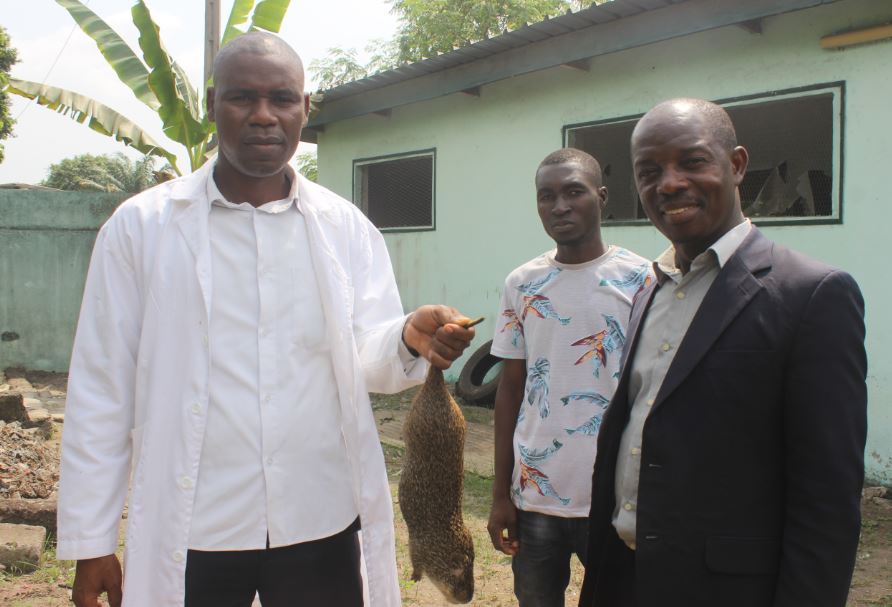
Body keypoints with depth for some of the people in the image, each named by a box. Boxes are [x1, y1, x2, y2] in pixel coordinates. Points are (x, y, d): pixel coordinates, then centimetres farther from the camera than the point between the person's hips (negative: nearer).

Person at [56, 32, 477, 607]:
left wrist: (410, 339, -26)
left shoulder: (346, 226, 3)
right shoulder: (140, 225, -2)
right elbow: (102, 391, -1)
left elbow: (367, 360, -3)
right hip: (189, 536, -1)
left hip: (323, 523, 2)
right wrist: (90, 540, -2)